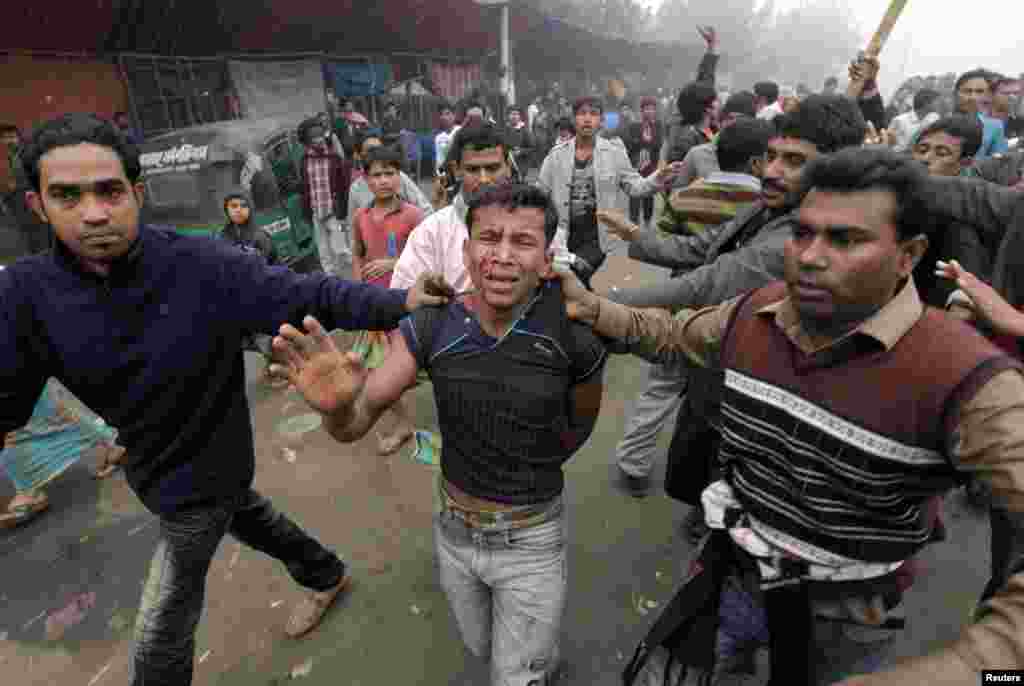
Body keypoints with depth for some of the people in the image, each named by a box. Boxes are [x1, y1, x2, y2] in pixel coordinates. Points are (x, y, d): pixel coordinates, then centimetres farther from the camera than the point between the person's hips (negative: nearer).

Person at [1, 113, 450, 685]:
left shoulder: (204, 267, -28)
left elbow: (310, 295, -27)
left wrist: (399, 301, -37)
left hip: (204, 476, -6)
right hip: (156, 466, 6)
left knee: (160, 640, 13)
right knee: (253, 521, 30)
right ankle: (327, 576, 60)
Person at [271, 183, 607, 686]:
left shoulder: (575, 340, -23)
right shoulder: (431, 329, -17)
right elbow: (356, 423, -19)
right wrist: (336, 406, -42)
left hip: (532, 541, -3)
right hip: (454, 531, 4)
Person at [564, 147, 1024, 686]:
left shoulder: (963, 379, -28)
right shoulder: (752, 315, -12)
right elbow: (670, 335, 6)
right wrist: (590, 307, -6)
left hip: (840, 615, -3)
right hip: (732, 570, 4)